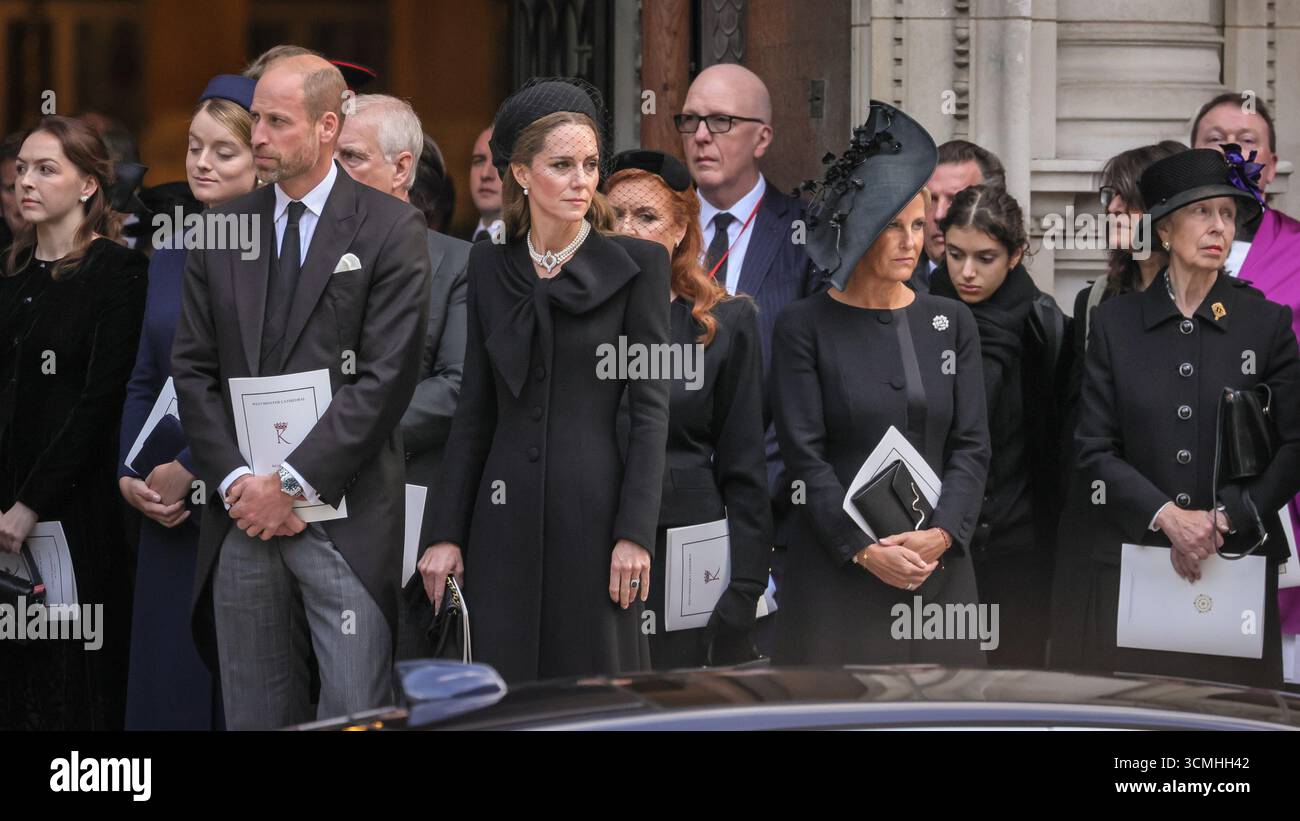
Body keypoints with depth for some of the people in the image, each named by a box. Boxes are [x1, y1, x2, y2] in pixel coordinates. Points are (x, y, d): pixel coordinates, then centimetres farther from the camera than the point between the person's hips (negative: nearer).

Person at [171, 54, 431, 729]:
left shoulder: (389, 229, -2)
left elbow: (387, 376, -9)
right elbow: (192, 370, 9)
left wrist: (292, 482, -12)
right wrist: (236, 481, -4)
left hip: (343, 515, -4)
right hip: (241, 516, 4)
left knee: (355, 713, -6)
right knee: (254, 715, 7)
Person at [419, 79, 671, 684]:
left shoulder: (636, 264, -1)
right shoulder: (491, 266, 10)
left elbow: (650, 405, -4)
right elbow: (475, 408, 11)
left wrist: (636, 532, -11)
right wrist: (447, 532, 7)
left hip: (593, 512, -3)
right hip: (506, 520, 3)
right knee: (506, 682, 4)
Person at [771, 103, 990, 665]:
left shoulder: (952, 323, 10)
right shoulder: (804, 327, -1)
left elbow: (971, 445, 5)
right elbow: (805, 456, -6)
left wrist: (942, 534, -11)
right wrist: (864, 550, -14)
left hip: (939, 563, 3)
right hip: (837, 567, -3)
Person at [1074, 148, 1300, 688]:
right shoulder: (1115, 323, 6)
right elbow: (1094, 451, 2)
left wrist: (1223, 520, -11)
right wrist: (1167, 517, -12)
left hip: (1239, 560, 0)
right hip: (1132, 559, 0)